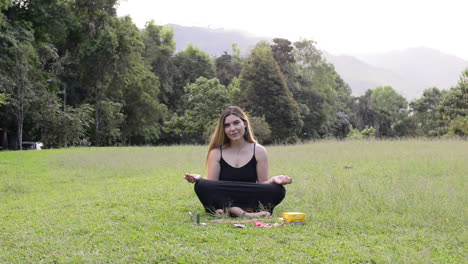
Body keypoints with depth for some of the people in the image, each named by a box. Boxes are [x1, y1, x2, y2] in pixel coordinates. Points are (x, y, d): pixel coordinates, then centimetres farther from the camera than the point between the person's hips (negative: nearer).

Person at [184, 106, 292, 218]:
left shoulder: (258, 151, 6)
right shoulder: (216, 152, 6)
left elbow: (262, 184, 4)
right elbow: (211, 186, -1)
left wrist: (273, 179, -18)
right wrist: (199, 178, -21)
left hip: (249, 200, 1)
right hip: (222, 200, -1)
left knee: (278, 190, -27)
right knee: (202, 186, -30)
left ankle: (228, 211, -31)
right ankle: (243, 213, -40)